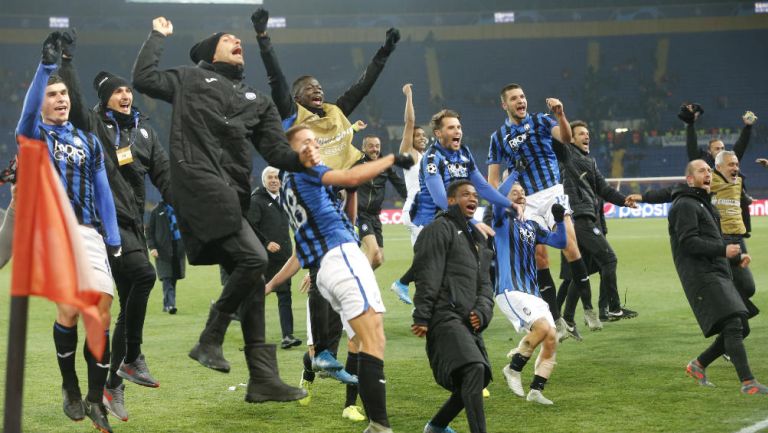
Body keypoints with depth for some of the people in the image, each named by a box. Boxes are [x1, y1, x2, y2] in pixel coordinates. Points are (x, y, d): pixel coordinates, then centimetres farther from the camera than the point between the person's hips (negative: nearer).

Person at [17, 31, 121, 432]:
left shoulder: (89, 141, 17)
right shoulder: (33, 134, 7)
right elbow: (29, 108, -17)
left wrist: (113, 241, 9)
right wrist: (46, 64, -31)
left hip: (88, 231, 3)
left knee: (101, 311, -9)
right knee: (69, 308, -15)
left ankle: (95, 398, 3)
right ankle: (70, 387, 8)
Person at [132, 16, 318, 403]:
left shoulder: (257, 101, 26)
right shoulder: (191, 79, 17)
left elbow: (274, 149, 15)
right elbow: (144, 78, 4)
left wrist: (299, 158, -7)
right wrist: (158, 36, 18)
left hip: (234, 193, 6)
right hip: (200, 183, -6)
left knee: (250, 278, 3)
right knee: (253, 258, -22)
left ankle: (263, 377, 6)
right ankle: (210, 340, -8)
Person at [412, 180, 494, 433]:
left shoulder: (476, 239, 24)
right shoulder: (440, 229, -2)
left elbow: (484, 284, 19)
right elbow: (427, 277, -10)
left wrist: (482, 311, -1)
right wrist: (421, 318, -18)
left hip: (468, 320, 9)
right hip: (446, 316, -9)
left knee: (477, 378, 12)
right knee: (473, 370, -24)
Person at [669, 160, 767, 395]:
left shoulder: (703, 204, 26)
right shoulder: (685, 205, -7)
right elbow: (688, 242, -18)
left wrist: (737, 255, 20)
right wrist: (723, 250, -23)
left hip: (718, 275, 10)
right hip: (701, 276, -10)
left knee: (740, 329, 7)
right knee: (732, 325, -18)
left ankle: (698, 365, 20)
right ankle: (748, 383, -20)